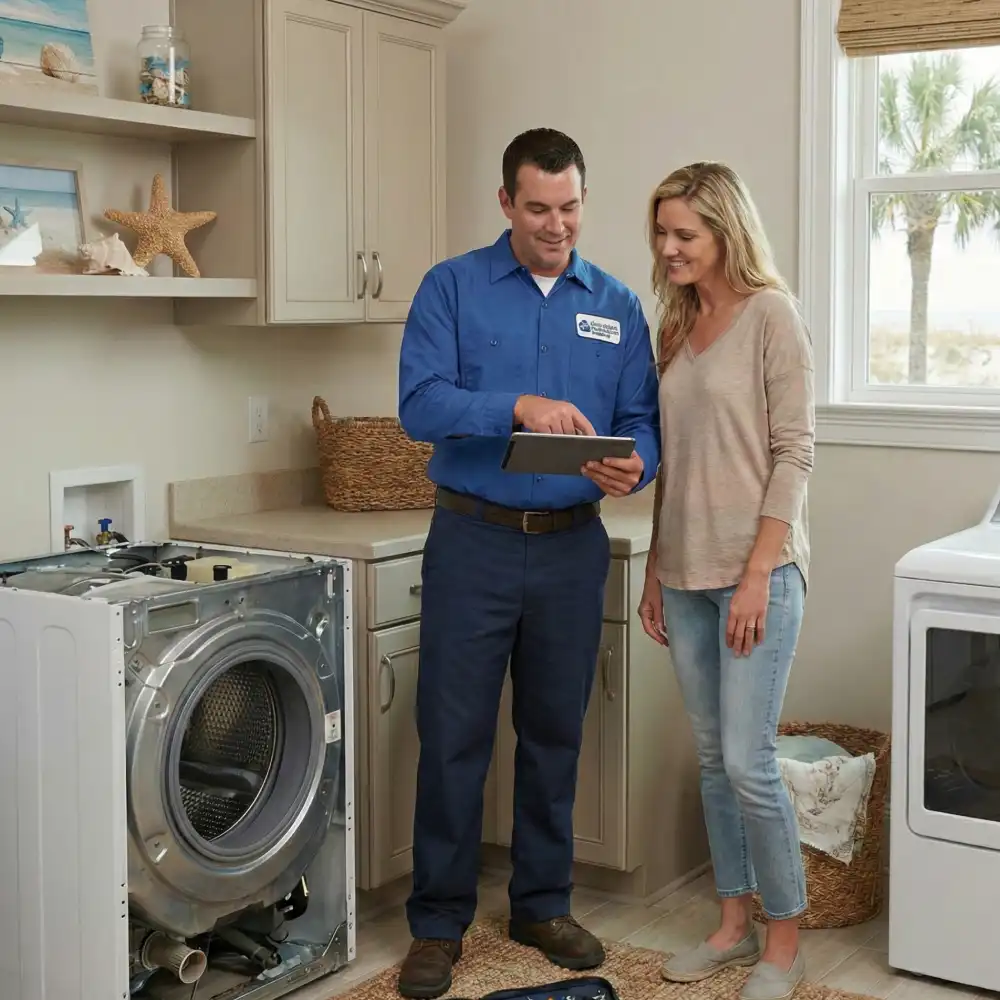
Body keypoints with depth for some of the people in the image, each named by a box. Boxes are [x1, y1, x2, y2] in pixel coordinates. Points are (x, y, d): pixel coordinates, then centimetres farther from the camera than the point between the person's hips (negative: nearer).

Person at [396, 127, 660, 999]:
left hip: (572, 546, 3)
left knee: (555, 733, 13)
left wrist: (632, 465, -17)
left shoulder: (618, 307, 8)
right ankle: (439, 922, 14)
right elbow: (420, 403, -13)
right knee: (454, 736, 1)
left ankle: (543, 904, 28)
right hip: (473, 541, -3)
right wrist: (518, 406, -28)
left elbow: (642, 422, 6)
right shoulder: (452, 288, -1)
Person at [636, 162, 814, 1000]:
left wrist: (758, 575, -16)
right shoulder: (678, 325, 13)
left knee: (748, 762, -7)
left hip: (755, 571, -7)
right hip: (686, 574, 7)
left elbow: (793, 451, -12)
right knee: (713, 759, 12)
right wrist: (656, 569, 13)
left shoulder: (771, 313, -7)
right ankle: (735, 922, 24)